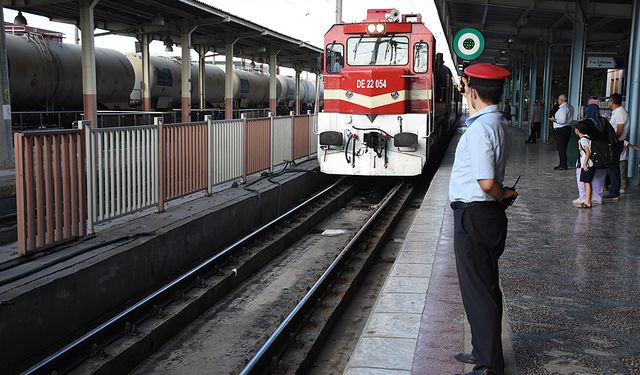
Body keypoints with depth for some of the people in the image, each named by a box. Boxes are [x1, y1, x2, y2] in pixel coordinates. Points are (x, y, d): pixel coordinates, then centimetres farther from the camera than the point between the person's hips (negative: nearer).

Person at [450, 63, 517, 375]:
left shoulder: (479, 130, -22)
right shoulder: (495, 122, 11)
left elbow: (486, 182, -26)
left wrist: (502, 195, -11)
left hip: (473, 217, -10)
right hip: (489, 215, 10)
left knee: (478, 293, 0)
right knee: (484, 288, 20)